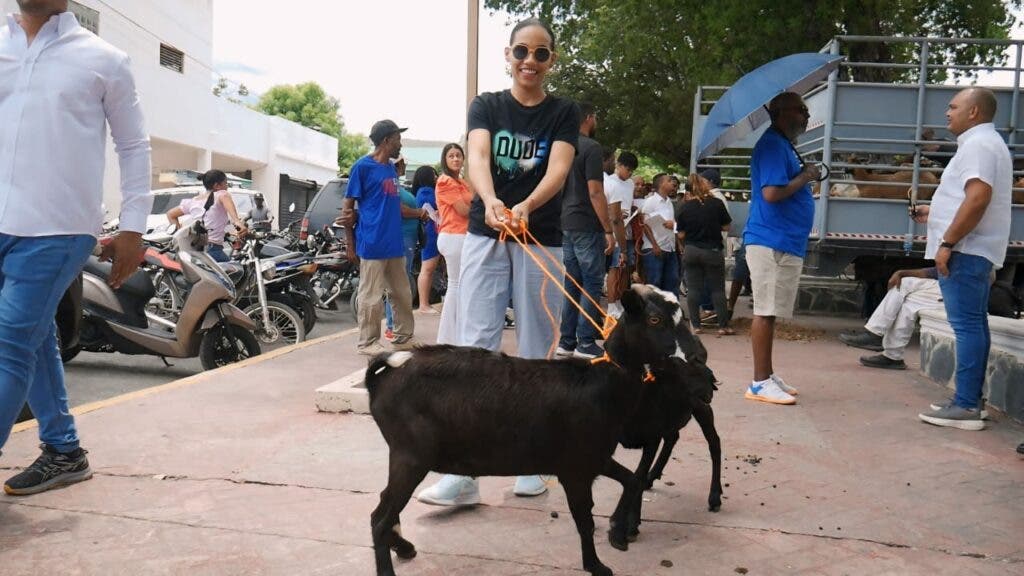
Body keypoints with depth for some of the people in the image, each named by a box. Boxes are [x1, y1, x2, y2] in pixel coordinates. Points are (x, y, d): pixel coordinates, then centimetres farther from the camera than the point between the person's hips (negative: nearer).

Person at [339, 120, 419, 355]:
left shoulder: (392, 168, 16)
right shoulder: (363, 166, -7)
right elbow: (347, 207, -6)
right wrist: (351, 246, -9)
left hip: (395, 244, 8)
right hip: (372, 245, -8)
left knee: (403, 294, 13)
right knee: (371, 296, -2)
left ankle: (404, 337, 24)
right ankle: (368, 342, 9)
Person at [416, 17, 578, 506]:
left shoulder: (564, 113, 5)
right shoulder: (486, 105, 5)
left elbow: (558, 168, -14)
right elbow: (477, 157, -14)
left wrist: (525, 207, -35)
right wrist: (491, 201, -37)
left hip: (541, 243, 1)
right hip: (486, 238, 0)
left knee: (536, 353, 6)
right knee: (474, 345, -7)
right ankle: (462, 472, -6)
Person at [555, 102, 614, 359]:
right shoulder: (592, 148, -10)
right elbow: (595, 193, -16)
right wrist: (609, 230, -13)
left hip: (565, 225, 8)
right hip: (586, 226, -8)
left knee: (571, 284, 11)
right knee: (591, 284, -2)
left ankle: (566, 342, 13)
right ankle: (586, 343, 0)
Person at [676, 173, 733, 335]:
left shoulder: (683, 207, -5)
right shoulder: (717, 203, -7)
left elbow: (681, 235, -2)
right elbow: (726, 227, -1)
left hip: (691, 251, 1)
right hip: (713, 251, -1)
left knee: (693, 288, 7)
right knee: (718, 288, 6)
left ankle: (696, 326, 7)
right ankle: (723, 326, 7)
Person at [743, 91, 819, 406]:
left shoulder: (785, 146, 20)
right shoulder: (773, 145, -12)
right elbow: (772, 193, -23)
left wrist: (804, 176, 12)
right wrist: (805, 177, -10)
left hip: (785, 244, 10)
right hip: (772, 243, -10)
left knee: (770, 312, 13)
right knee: (766, 312, -7)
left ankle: (768, 376, 20)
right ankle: (760, 383, -3)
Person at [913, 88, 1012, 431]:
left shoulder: (977, 144, -12)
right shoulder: (986, 143, 22)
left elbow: (978, 198, -23)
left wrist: (948, 242, -23)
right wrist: (933, 212, 27)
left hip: (965, 251, -11)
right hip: (975, 251, 11)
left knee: (967, 326, -11)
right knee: (974, 325, 11)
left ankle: (965, 407, -10)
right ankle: (969, 401, 18)